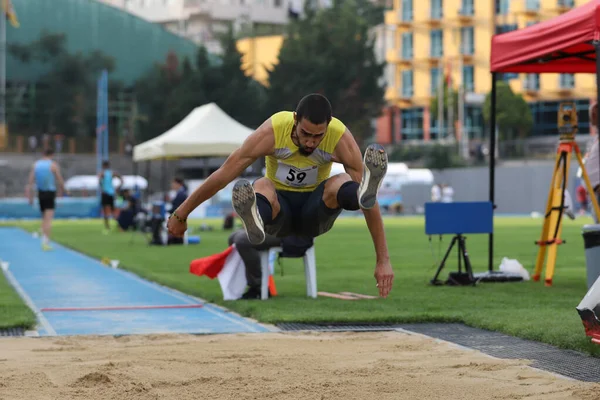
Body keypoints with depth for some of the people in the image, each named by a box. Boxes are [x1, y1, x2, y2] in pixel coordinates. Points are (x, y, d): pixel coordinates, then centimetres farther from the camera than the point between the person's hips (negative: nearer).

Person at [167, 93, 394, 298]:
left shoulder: (340, 137, -23)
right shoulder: (272, 131, -24)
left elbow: (370, 203, -23)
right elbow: (224, 174, -17)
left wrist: (383, 260, -27)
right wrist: (181, 214, -11)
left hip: (314, 213, 1)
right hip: (280, 208, -1)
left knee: (343, 184, -30)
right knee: (262, 186, -36)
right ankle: (255, 220, -69)